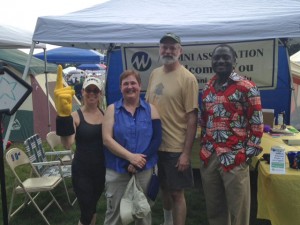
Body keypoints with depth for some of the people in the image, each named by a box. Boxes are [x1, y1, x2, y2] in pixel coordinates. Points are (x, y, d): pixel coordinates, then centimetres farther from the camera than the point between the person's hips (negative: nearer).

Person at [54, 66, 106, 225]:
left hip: (101, 170, 4)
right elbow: (67, 144, -31)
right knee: (87, 212, 2)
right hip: (82, 171, -4)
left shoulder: (105, 114, -1)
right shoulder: (75, 116, -13)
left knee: (92, 207, 22)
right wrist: (63, 114, -42)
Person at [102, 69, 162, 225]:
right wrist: (130, 156, -19)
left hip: (144, 170, 1)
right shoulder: (112, 109, 0)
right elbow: (107, 139, -8)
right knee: (114, 212, 9)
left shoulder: (150, 109, 3)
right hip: (116, 171, -1)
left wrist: (138, 162, -15)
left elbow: (157, 139, -4)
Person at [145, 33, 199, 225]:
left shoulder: (187, 78, -12)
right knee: (164, 188, 23)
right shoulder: (155, 74, 6)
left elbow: (192, 118, -13)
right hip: (155, 144, 6)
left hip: (176, 148, -6)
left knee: (176, 193, 6)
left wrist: (186, 152, -15)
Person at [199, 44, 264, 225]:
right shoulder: (207, 88, 10)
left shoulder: (247, 87, -7)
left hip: (234, 158, -5)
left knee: (237, 209, 8)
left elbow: (257, 123, -7)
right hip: (208, 157, 5)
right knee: (213, 207, 17)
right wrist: (204, 146, 13)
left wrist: (249, 153, -9)